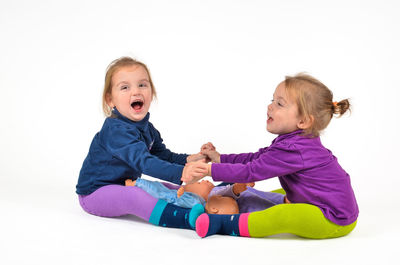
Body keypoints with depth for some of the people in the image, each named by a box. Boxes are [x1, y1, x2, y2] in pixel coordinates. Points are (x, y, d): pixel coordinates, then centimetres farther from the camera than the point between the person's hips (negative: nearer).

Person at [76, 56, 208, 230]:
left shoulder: (148, 128, 3)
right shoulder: (116, 130, -29)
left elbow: (165, 156, 7)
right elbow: (143, 162, -42)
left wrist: (191, 159, -12)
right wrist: (181, 172, -54)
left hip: (123, 186, 11)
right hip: (94, 193, -10)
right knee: (132, 196, -36)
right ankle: (189, 219, -48)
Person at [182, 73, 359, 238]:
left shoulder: (293, 150, -26)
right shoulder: (296, 141, 6)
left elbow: (252, 171, -26)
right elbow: (257, 158, 11)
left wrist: (209, 169, -24)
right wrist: (220, 158, 9)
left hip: (336, 221, -11)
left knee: (283, 216, -27)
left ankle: (225, 224, -19)